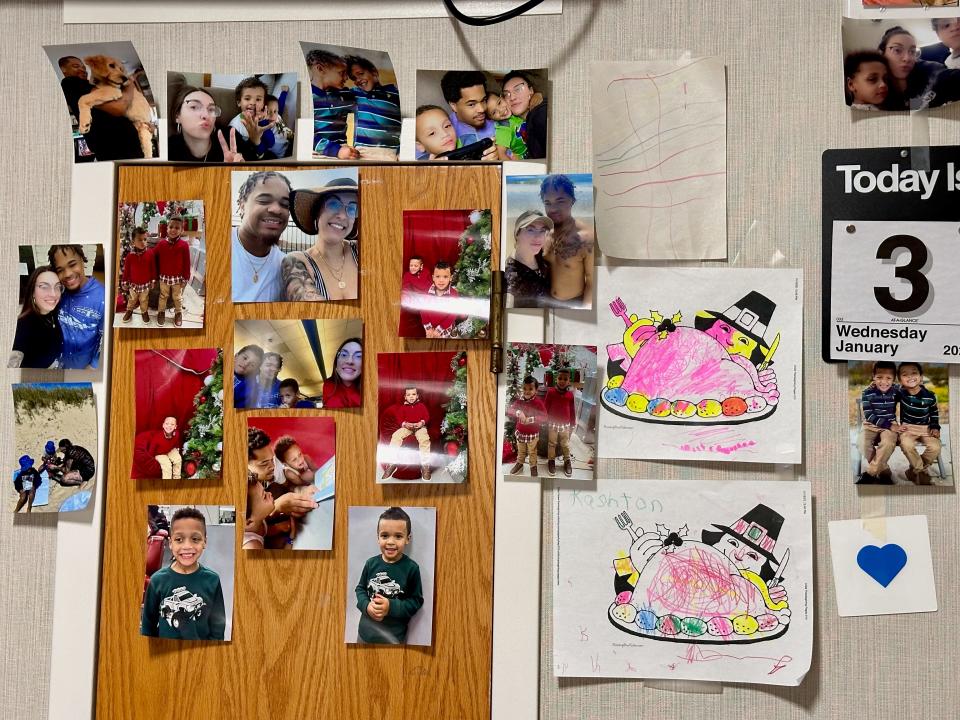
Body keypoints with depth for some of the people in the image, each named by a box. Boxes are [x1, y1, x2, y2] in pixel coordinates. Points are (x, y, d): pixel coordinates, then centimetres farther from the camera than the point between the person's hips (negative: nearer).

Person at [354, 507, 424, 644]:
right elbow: (360, 588, 7)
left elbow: (416, 600, -9)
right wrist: (366, 606, -13)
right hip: (366, 632, 3)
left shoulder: (411, 568, -13)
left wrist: (391, 607, -22)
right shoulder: (371, 563, -4)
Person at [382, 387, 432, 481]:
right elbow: (399, 418, 7)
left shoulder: (421, 405, 14)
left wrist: (422, 422, -15)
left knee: (424, 438, -35)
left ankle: (425, 464, -31)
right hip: (406, 426, 2)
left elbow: (427, 416, 6)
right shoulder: (402, 406, 15)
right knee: (396, 436, -27)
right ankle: (392, 463, -26)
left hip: (420, 426, -1)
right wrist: (405, 424, -15)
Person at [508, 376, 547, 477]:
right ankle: (519, 465, 44)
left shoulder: (538, 402, -20)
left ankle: (533, 467, 35)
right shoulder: (519, 400, -8)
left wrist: (530, 419, -34)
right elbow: (509, 411, -11)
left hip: (533, 434, -3)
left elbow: (544, 417, -24)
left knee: (532, 452, 16)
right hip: (520, 432, 3)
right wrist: (518, 413, -32)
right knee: (520, 451, 24)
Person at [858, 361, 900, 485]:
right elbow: (869, 415, -12)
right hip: (871, 425, 0)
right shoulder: (867, 392, -10)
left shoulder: (897, 390, -5)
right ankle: (884, 470, -7)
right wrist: (888, 426, -19)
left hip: (890, 424, 0)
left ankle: (869, 473, -18)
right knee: (864, 444, -28)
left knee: (888, 443, -31)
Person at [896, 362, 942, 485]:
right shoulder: (900, 393, -10)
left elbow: (934, 412, 9)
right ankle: (922, 471, -11)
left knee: (935, 447, -22)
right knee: (906, 445, -32)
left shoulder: (929, 396, -7)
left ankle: (914, 470, -3)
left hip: (926, 427, 2)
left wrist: (935, 427, 2)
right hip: (907, 427, -1)